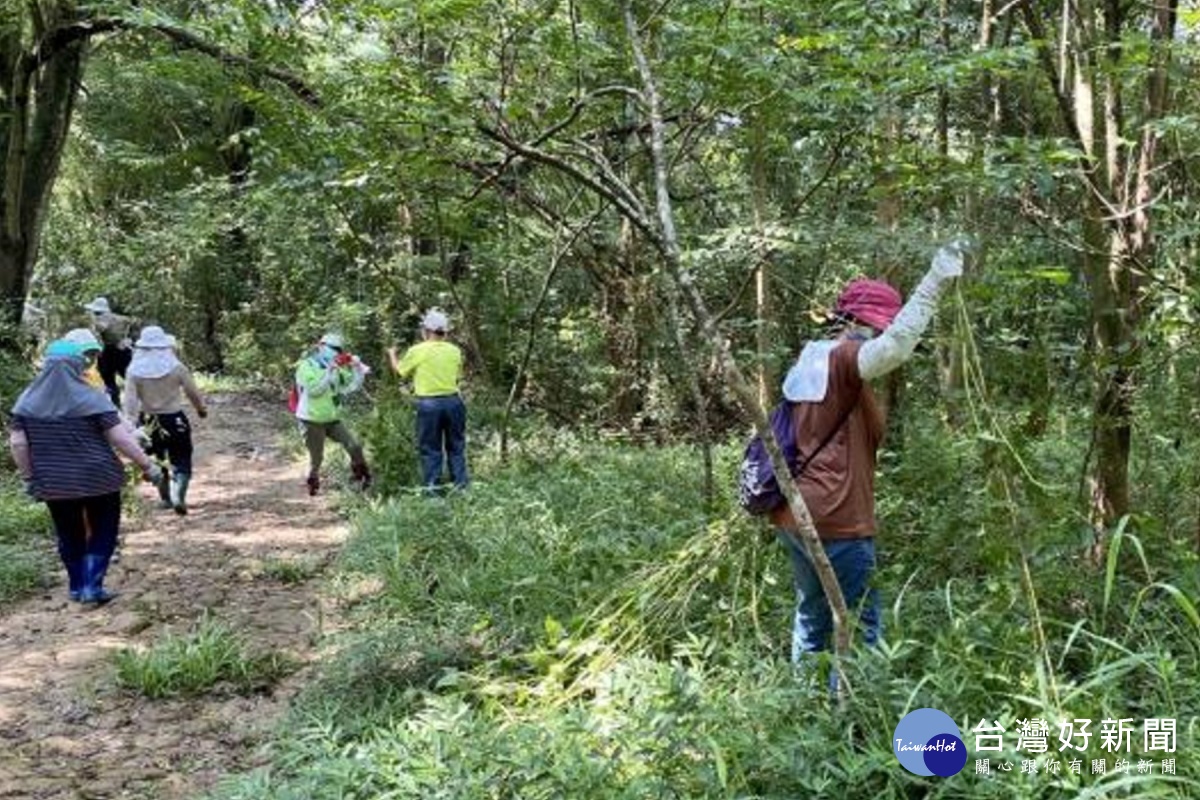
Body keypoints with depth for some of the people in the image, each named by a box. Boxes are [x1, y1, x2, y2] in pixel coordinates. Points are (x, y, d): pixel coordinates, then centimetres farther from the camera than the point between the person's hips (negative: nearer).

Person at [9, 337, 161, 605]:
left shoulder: (28, 399, -1)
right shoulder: (91, 398, -12)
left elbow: (17, 443, -1)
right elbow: (119, 437, -15)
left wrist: (30, 477, 10)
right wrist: (147, 464, -7)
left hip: (53, 483, 4)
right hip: (96, 478, -4)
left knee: (69, 535, 19)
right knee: (102, 532, 11)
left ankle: (77, 587, 29)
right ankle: (92, 587, 4)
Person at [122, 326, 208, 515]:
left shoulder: (134, 371, -9)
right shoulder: (176, 368, -11)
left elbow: (129, 401, -12)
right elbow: (193, 393, -1)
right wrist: (202, 408, 18)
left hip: (149, 421, 2)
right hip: (175, 420, -2)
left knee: (157, 461, 21)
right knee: (181, 461, 6)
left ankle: (165, 498, 31)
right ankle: (178, 496, -16)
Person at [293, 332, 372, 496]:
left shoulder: (336, 368, 8)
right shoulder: (306, 366, -10)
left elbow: (352, 386, 7)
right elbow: (313, 390, -24)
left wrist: (357, 368, -6)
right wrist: (329, 373, -27)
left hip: (332, 419, 5)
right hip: (313, 421, -5)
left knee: (354, 446, -5)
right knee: (316, 458, 3)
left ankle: (363, 479, 9)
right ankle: (313, 487, 23)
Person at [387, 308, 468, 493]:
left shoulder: (417, 351, -7)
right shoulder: (454, 351, 2)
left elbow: (399, 370, 8)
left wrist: (392, 355, 27)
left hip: (429, 403, -3)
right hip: (453, 401, 3)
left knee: (430, 449, 6)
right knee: (456, 446, 12)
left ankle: (432, 488, 7)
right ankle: (461, 485, 12)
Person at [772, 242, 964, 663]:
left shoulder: (809, 361, 13)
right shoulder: (842, 360, -15)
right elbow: (897, 344, -32)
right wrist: (934, 280, -31)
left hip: (793, 514, 9)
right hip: (835, 521, -9)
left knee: (811, 616, 17)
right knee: (860, 625, -1)